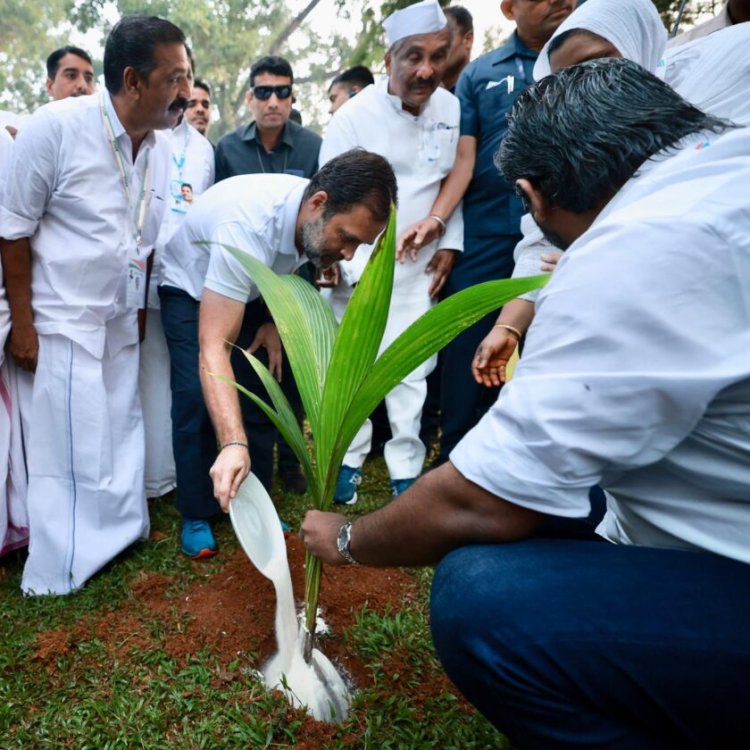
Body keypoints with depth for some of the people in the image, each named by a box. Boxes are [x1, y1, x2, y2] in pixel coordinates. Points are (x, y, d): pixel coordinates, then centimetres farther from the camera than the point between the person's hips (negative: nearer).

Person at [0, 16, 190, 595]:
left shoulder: (161, 149, 2)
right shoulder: (56, 126, -15)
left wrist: (140, 311, 11)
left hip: (123, 325, 6)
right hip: (64, 324, -5)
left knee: (120, 437, 14)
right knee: (71, 451, 3)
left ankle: (118, 536, 33)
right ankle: (57, 573, 21)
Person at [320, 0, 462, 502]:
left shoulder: (452, 109, 0)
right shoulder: (353, 117, -11)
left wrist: (451, 243, 1)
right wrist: (355, 270, -16)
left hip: (418, 267, 3)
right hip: (359, 266, -2)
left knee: (412, 370, 7)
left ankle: (406, 470, 21)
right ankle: (350, 460, 24)